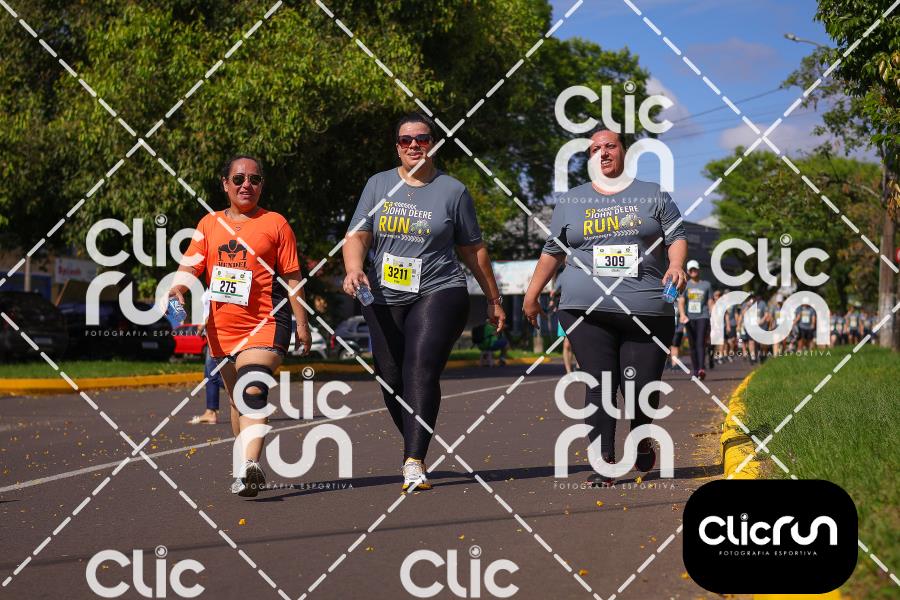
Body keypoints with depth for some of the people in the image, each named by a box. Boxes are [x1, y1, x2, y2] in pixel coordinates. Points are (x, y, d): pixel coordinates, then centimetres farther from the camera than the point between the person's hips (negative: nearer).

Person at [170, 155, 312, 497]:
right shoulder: (209, 224, 13)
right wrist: (178, 285, -15)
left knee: (254, 392, -23)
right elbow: (190, 265, 8)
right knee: (237, 399, 13)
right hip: (221, 327, 5)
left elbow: (291, 277, 3)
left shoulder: (274, 223, 4)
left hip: (265, 325, -5)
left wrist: (302, 324, -1)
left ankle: (250, 466, -34)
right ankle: (251, 469, 26)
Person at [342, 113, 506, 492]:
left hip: (438, 294, -3)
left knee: (421, 370, -19)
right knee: (391, 378, 5)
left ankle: (414, 463, -25)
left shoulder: (452, 191, 4)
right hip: (384, 298, 4)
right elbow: (357, 235, 3)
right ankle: (417, 445, 27)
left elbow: (473, 250, 11)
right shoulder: (378, 185, 10)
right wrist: (354, 270, -18)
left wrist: (494, 299, 16)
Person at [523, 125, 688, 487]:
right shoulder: (570, 202, 18)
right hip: (586, 309, 1)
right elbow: (553, 251, 23)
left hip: (646, 309, -1)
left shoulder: (653, 196, 14)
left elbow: (676, 237, 9)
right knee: (599, 386, -9)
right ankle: (604, 462, -6)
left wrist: (676, 265, -12)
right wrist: (532, 294, 22)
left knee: (642, 388, -5)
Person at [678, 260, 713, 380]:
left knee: (701, 343, -17)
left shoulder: (706, 285, 9)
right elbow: (681, 302, 1)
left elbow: (710, 303, 10)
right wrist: (682, 314, -17)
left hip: (703, 317, -2)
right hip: (689, 318, 2)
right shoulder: (685, 285, 11)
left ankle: (701, 369, -28)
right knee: (693, 345, 4)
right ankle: (694, 371, 8)